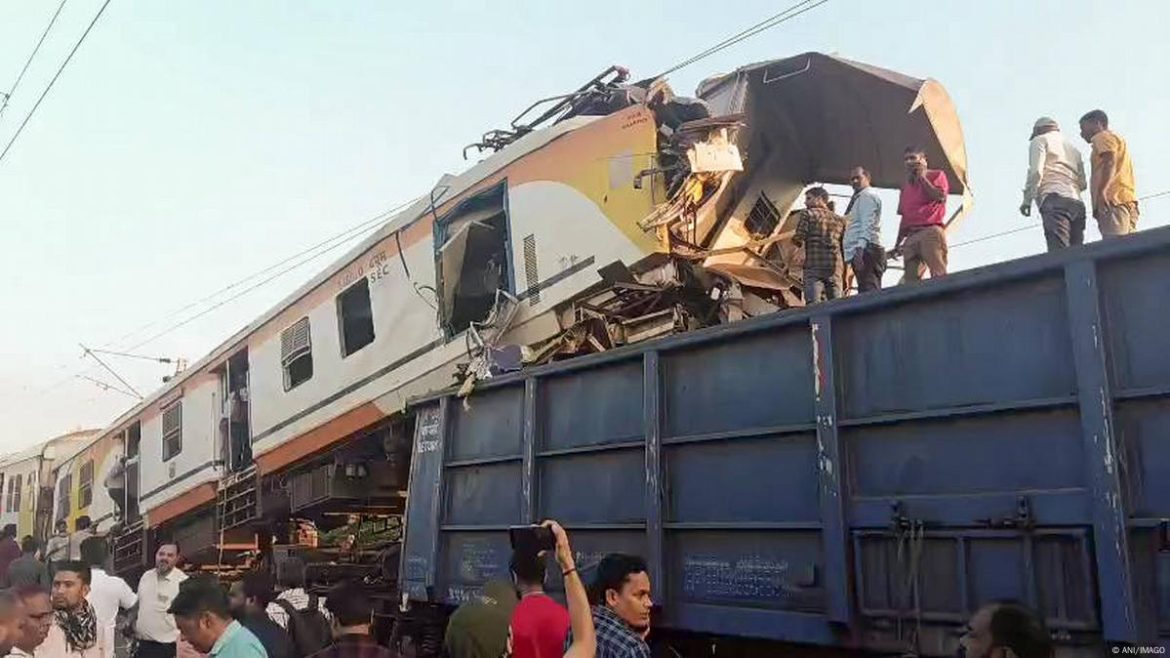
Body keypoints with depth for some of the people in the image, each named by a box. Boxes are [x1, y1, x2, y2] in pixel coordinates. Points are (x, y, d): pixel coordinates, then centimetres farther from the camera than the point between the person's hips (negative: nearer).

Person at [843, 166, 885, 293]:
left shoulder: (867, 195, -1)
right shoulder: (859, 197, 29)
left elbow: (868, 225, -14)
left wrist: (860, 249, -25)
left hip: (865, 250, -10)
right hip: (862, 252, 10)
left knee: (869, 292, -19)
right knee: (869, 293, 4)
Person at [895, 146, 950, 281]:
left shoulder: (936, 175, 13)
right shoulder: (906, 185, 27)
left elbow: (940, 197, -7)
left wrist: (922, 177, 2)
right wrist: (898, 242, 18)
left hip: (931, 231, -5)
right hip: (911, 235, 5)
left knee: (939, 275, -16)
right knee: (911, 280, -6)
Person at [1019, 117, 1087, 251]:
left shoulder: (1040, 140, 12)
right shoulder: (1072, 147, 32)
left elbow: (1036, 171, -5)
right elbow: (1083, 183, 23)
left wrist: (1027, 199, -4)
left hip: (1054, 200, -7)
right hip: (1077, 202, 7)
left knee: (1059, 254, -20)